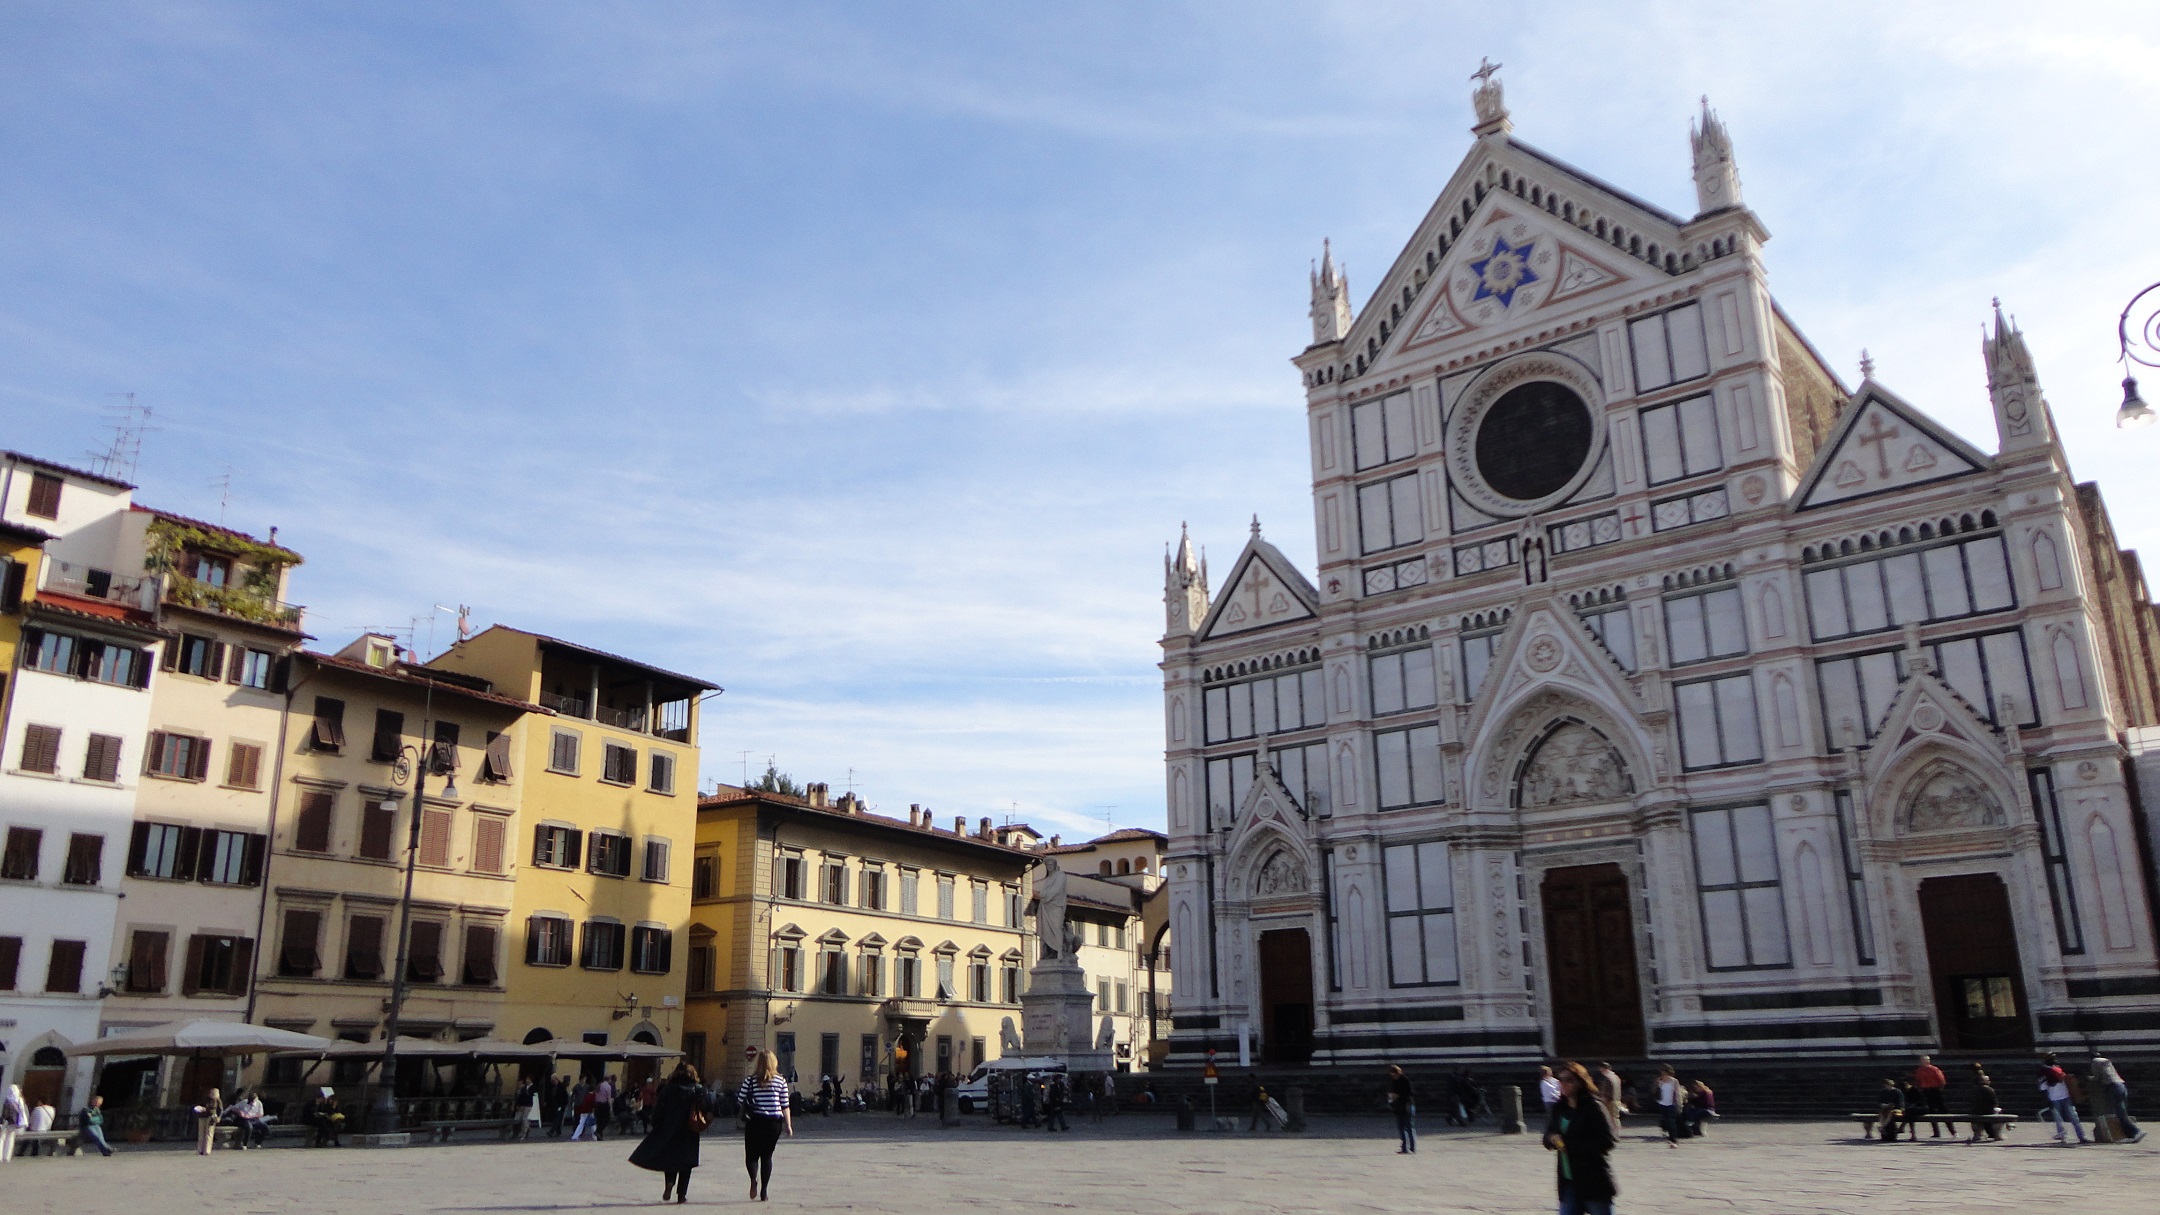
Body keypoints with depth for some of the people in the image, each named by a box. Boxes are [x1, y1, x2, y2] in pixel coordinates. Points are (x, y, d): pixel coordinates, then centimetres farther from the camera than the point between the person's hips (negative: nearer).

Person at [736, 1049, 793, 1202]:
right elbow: (785, 1105, 2)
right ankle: (764, 1192, 7)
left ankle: (754, 1178, -20)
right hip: (774, 1122, 1)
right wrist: (788, 1125, 7)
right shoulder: (781, 1081, 1)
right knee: (767, 1156, 12)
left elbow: (740, 1101, -1)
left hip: (754, 1121, -1)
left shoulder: (750, 1080, -3)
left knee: (751, 1154, 9)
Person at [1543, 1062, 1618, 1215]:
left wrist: (1569, 1145, -19)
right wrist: (1553, 1139, -12)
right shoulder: (1558, 1108, 7)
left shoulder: (1593, 1107, -12)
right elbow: (1548, 1139, 13)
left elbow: (1606, 1142, -18)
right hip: (1569, 1183, 6)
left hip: (1594, 1181, -6)